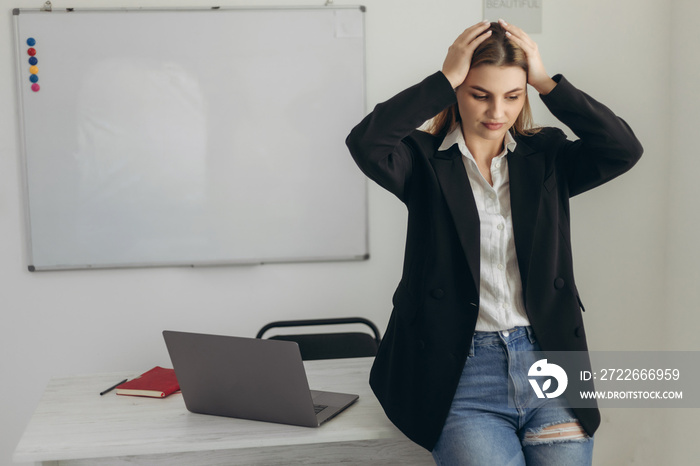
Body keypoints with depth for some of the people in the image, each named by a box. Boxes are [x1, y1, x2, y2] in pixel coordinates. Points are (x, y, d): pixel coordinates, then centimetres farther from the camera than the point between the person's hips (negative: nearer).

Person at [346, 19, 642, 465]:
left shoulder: (547, 156, 11)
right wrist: (446, 77, -11)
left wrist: (546, 81, -3)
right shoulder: (426, 160, 3)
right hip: (461, 372, -2)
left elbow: (625, 149, -3)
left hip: (547, 361, 3)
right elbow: (365, 144, -16)